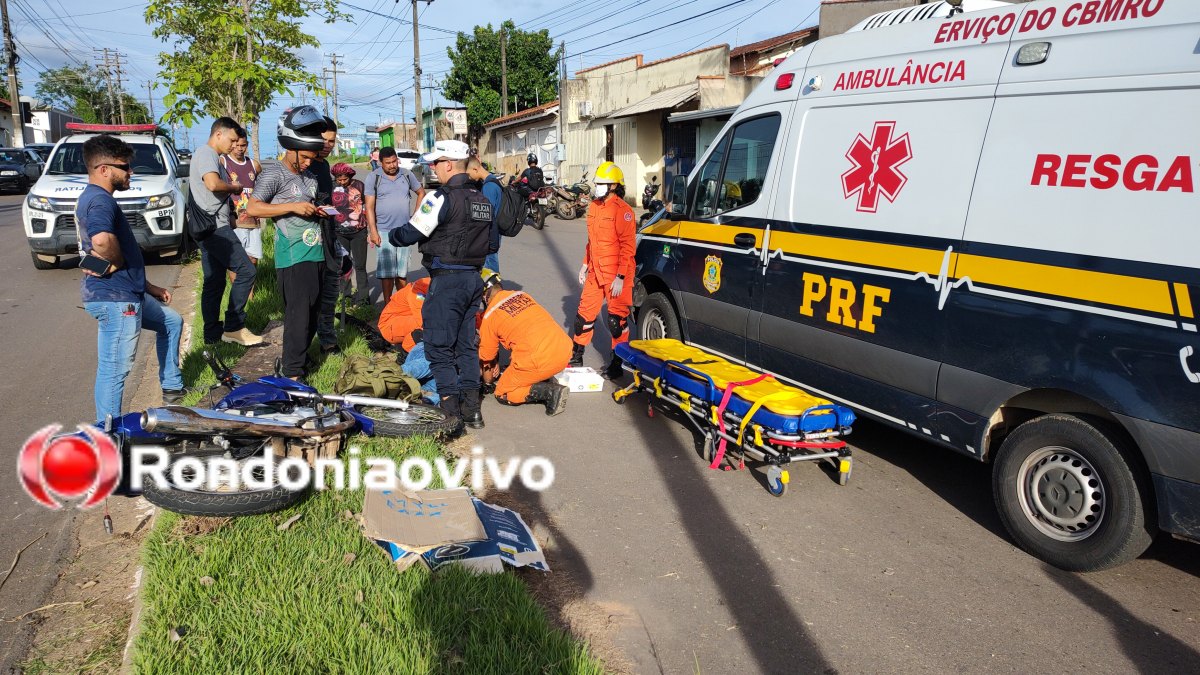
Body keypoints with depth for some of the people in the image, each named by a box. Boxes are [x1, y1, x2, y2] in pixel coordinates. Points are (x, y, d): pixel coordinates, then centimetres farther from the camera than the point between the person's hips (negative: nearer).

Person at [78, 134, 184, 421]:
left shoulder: (95, 198, 17)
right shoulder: (100, 200, -18)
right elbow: (102, 239, -40)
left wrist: (148, 286, 25)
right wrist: (115, 263, -19)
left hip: (127, 293, 11)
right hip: (115, 299, -11)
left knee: (172, 322, 28)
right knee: (114, 369, -3)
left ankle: (172, 387, 37)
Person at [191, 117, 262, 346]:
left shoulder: (210, 156, 23)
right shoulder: (207, 154, -10)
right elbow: (213, 184, -28)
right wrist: (234, 187, -11)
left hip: (209, 228, 11)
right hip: (215, 226, -11)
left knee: (214, 282, 11)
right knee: (245, 270, -12)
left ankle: (213, 333, 15)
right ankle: (233, 327, -10)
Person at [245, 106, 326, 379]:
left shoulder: (310, 176, 17)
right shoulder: (275, 173, -8)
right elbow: (252, 208, -16)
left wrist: (318, 210, 9)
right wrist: (293, 206, -21)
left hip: (315, 254, 8)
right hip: (293, 257, -8)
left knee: (313, 311, 12)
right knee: (298, 313, -9)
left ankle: (299, 358, 25)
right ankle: (293, 372, -2)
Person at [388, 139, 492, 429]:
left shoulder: (441, 198, -14)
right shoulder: (482, 199, 11)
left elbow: (410, 234, -11)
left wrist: (392, 235, 8)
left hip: (447, 280, -8)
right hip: (474, 278, 8)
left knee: (439, 346, 2)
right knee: (466, 344, 14)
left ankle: (451, 406, 2)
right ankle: (471, 408, 15)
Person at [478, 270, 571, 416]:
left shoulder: (489, 317, 3)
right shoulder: (522, 294, 20)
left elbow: (486, 359, 16)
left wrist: (488, 381, 38)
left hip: (540, 360, -7)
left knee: (502, 395, 14)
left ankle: (549, 392, -6)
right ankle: (549, 382, 13)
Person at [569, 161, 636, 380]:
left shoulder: (622, 210, -15)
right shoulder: (594, 206, 11)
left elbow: (628, 246, -18)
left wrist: (620, 277, -21)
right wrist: (585, 263, 20)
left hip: (616, 275, -8)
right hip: (595, 272, 8)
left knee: (617, 319, 1)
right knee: (585, 313, 14)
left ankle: (617, 364, 14)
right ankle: (576, 356, 29)